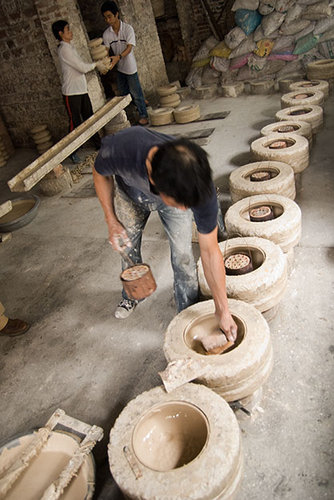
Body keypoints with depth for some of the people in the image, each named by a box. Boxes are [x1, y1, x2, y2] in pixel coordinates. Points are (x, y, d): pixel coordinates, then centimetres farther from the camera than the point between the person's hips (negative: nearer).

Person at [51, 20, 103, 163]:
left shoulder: (70, 47, 15)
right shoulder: (64, 49, -16)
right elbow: (83, 68, -19)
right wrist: (95, 64, -3)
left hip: (81, 90, 9)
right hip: (71, 92, -9)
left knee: (89, 118, 16)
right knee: (75, 123, -3)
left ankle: (98, 143, 28)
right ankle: (72, 152, 9)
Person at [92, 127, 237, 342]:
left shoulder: (200, 187, -42)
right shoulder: (119, 149, -45)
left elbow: (210, 251, -29)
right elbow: (101, 174, -17)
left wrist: (223, 310, -24)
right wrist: (111, 221, -20)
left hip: (177, 191, -1)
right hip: (130, 192, 2)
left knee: (182, 255, -8)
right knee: (127, 247, 14)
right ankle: (131, 296, 45)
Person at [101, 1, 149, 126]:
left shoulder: (128, 28, -15)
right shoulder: (106, 33, -3)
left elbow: (129, 47, -22)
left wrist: (118, 57, -38)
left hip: (130, 66, -6)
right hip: (119, 68, 6)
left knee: (136, 92, -1)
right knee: (123, 92, 16)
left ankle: (143, 116, 10)